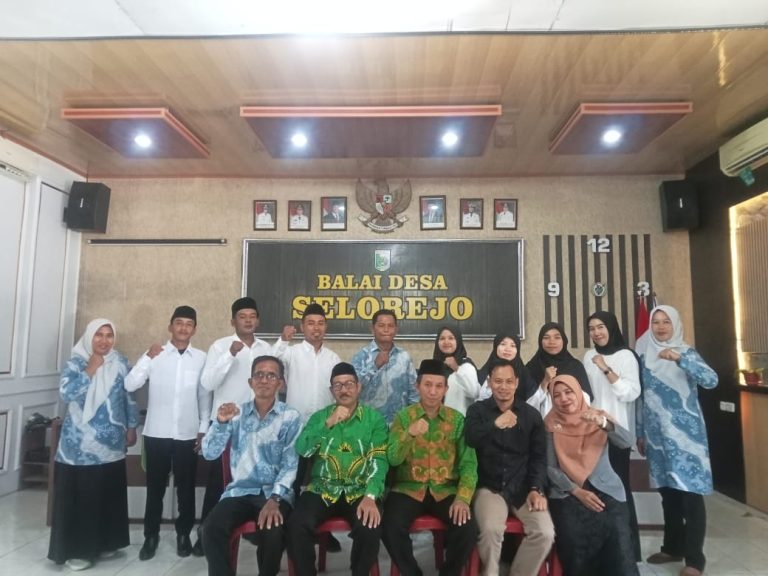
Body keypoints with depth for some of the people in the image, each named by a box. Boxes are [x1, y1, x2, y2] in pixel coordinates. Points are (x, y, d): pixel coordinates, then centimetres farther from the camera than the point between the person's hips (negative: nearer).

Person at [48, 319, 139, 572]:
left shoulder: (121, 363, 3)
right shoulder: (75, 363, -4)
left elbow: (130, 397, 9)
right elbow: (66, 393, -19)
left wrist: (132, 427, 8)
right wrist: (91, 369, -19)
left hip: (111, 444, 3)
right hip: (80, 444, -3)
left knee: (108, 495, 12)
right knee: (79, 496, 2)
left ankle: (104, 542, 28)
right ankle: (76, 550, 17)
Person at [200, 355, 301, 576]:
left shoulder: (291, 417, -1)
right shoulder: (236, 413, 6)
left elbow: (290, 465, -7)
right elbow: (209, 454, 1)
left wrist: (274, 499, -22)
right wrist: (221, 422, -16)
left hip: (276, 492, -2)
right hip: (240, 490, 2)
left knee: (271, 532, -29)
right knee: (212, 528, -25)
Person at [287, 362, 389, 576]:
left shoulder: (374, 418, 3)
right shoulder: (319, 417, 10)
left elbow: (379, 459, -8)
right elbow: (302, 450, -4)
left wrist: (370, 496, -23)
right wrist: (328, 424, -16)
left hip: (360, 491, -1)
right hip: (322, 489, 1)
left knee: (370, 527, -28)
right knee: (297, 525, -25)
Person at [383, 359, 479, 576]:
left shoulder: (458, 419, 3)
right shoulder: (404, 416, 0)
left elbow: (468, 463, -1)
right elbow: (393, 460, -8)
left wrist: (463, 498, -17)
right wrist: (409, 434, -26)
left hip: (446, 490, 1)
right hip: (409, 488, -1)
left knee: (468, 529, -24)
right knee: (391, 528, -26)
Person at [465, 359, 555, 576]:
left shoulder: (532, 415, 9)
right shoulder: (477, 410, 3)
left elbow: (539, 457, 7)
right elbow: (469, 440, -16)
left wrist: (536, 489, -7)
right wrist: (495, 424, -30)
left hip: (524, 488, 2)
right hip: (489, 487, -2)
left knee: (545, 533, -20)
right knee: (491, 529, -28)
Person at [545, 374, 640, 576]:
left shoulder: (598, 416, 9)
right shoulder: (551, 424, 6)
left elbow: (627, 442, -8)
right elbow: (550, 467, 0)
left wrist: (603, 423, -26)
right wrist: (577, 491, -12)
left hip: (606, 491, 1)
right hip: (568, 494, -1)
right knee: (576, 556, -22)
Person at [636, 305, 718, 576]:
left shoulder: (685, 351, -4)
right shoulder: (645, 355, 7)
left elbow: (711, 380, -21)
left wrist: (679, 358, -34)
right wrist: (639, 432, 12)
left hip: (685, 432, -4)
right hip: (657, 434, 4)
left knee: (691, 493, -3)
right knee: (668, 492, 14)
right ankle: (673, 547, 28)